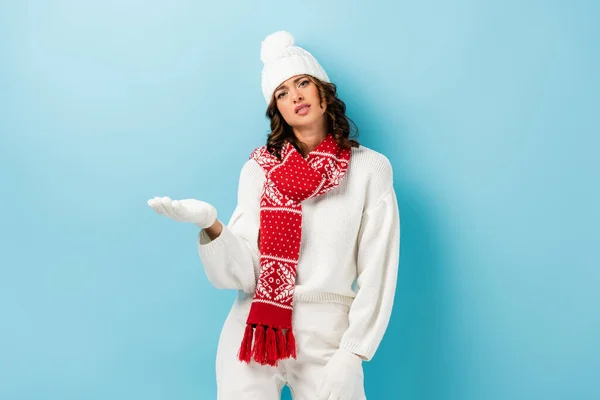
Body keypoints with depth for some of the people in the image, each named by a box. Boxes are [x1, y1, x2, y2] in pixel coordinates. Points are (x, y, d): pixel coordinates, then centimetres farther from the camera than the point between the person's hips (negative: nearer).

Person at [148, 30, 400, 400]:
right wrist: (211, 226, -23)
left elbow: (377, 274, -3)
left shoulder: (370, 168, -2)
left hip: (328, 338, -1)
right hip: (254, 333, 1)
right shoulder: (259, 169, 3)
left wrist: (351, 356, -10)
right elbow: (243, 272, -5)